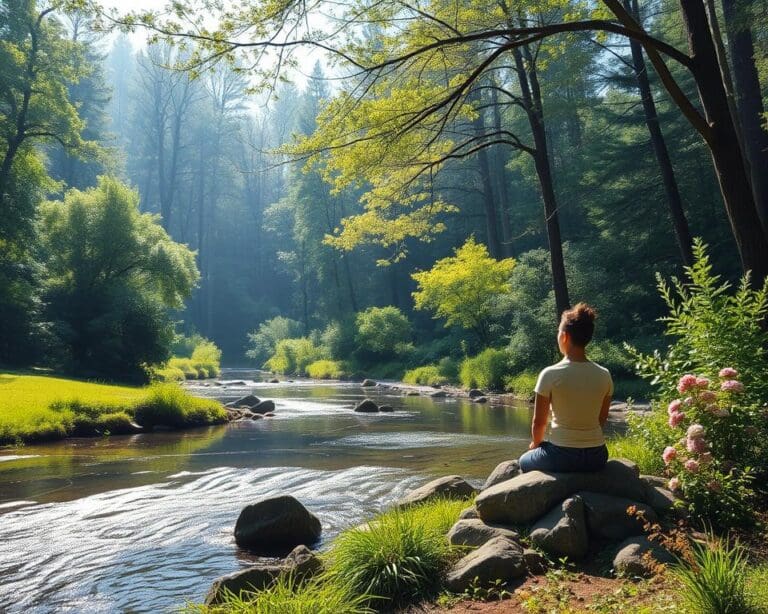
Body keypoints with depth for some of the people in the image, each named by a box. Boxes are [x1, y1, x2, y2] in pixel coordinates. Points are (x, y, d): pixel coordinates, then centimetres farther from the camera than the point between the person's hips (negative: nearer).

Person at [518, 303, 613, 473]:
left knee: (525, 460, 28)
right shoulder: (604, 375, -3)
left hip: (561, 457, -4)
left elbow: (539, 422, -7)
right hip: (597, 456, 4)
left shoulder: (550, 374, -15)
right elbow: (602, 419, 9)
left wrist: (536, 444, 13)